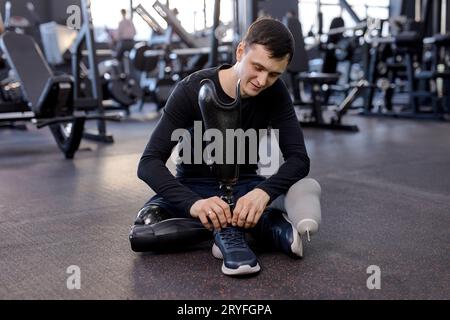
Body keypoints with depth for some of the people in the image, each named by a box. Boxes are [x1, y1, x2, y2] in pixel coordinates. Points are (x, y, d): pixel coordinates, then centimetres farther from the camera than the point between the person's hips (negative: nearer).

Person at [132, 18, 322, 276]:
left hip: (244, 186, 1)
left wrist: (264, 191, -40)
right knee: (142, 232, -32)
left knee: (308, 189, -27)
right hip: (195, 187, 0)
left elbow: (299, 158, -18)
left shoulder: (275, 93, -12)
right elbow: (149, 163, -25)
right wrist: (193, 203, -44)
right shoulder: (193, 90, -19)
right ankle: (264, 227, -30)